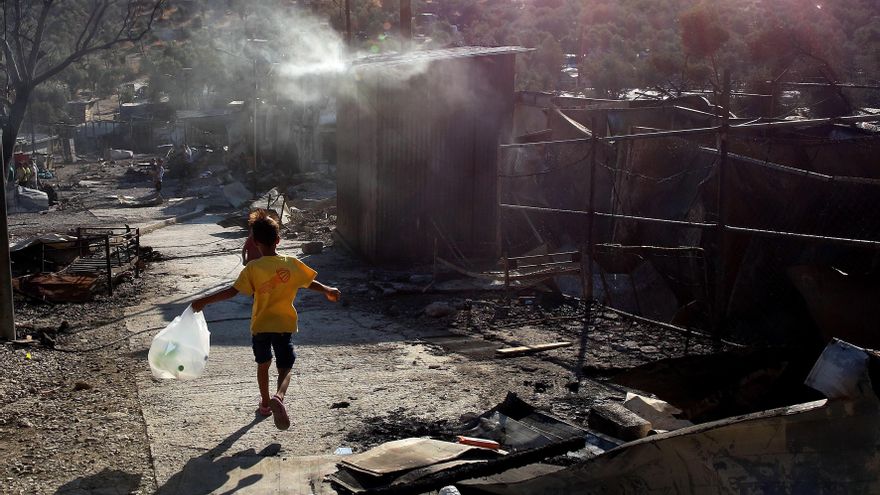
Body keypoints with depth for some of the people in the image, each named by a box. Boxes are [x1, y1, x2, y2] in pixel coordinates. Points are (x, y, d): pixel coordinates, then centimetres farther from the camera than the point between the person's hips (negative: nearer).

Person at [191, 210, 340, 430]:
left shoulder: (252, 268, -13)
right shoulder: (292, 264, -6)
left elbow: (232, 291, -19)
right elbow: (311, 283, 7)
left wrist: (203, 301, -15)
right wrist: (329, 291, 25)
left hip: (260, 325, 0)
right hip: (284, 325, 0)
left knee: (263, 364, 22)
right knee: (285, 368, 6)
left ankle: (265, 403, 35)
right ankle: (278, 397, -24)